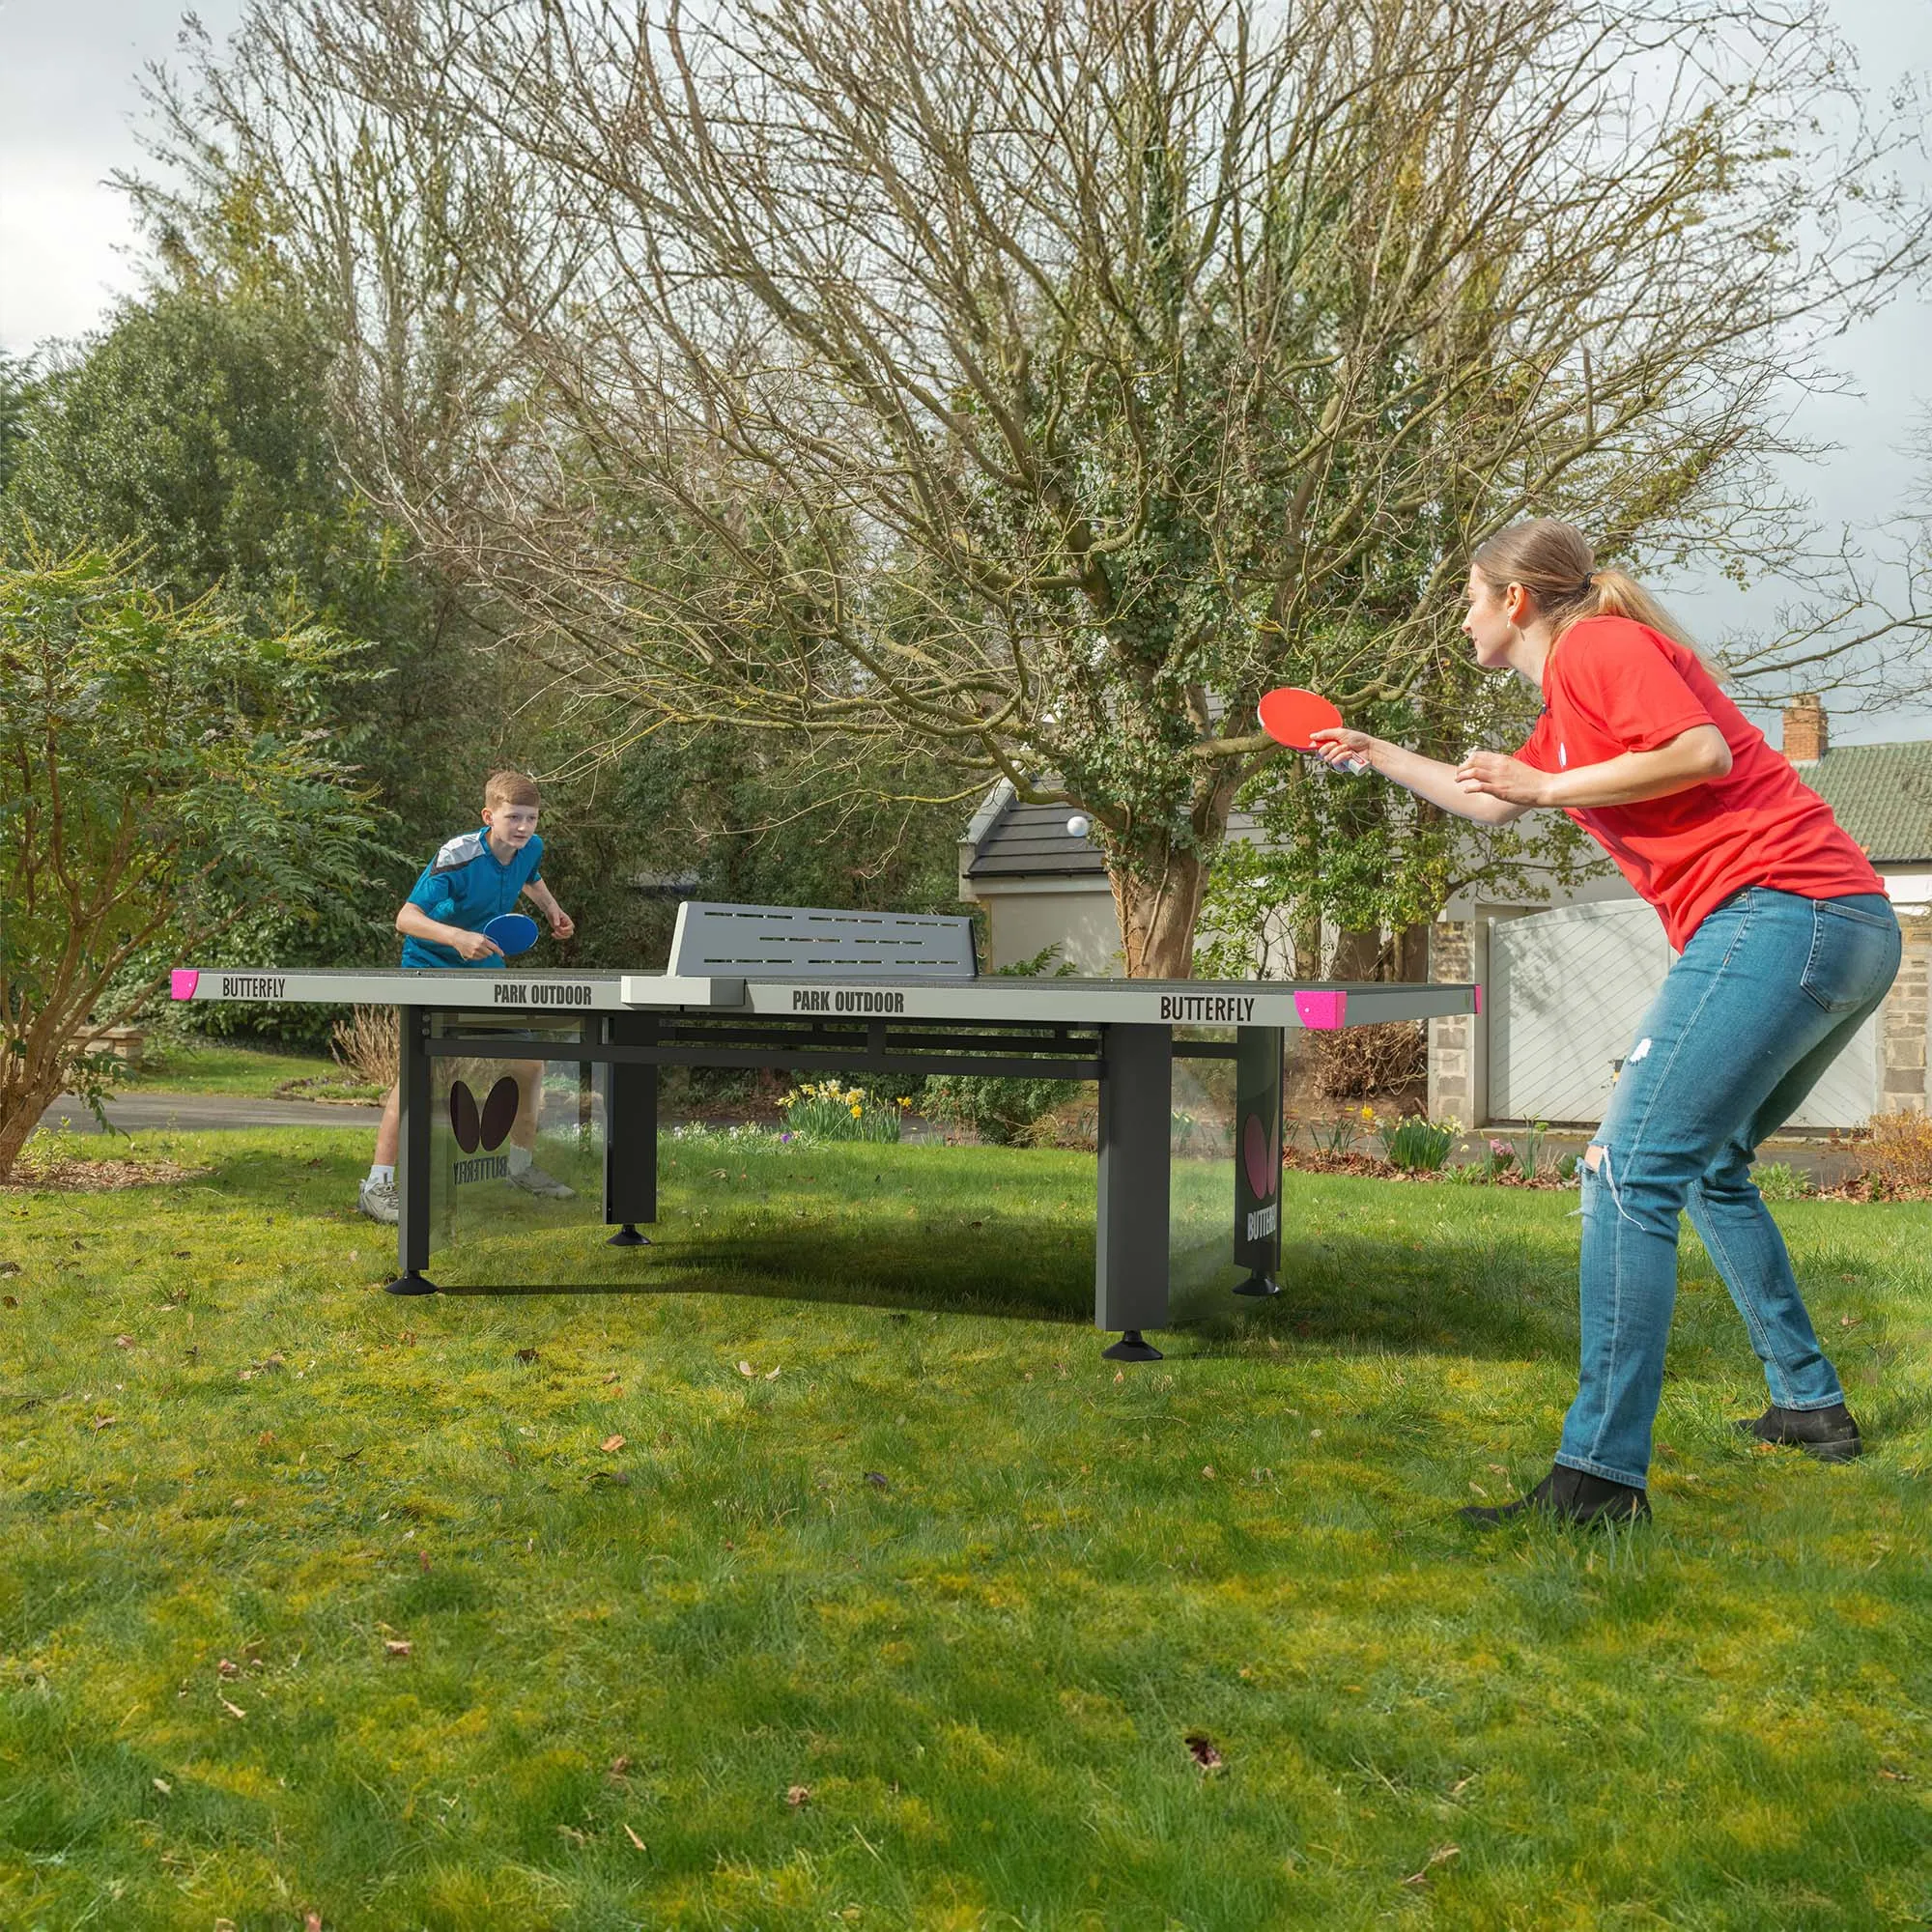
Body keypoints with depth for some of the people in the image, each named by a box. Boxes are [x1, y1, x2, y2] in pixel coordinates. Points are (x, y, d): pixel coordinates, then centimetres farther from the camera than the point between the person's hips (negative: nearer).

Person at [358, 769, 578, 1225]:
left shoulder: (530, 848, -7)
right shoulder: (457, 858, -28)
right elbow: (406, 917, -34)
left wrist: (551, 909, 4)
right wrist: (457, 937, -49)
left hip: (486, 968, 7)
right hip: (431, 968, -7)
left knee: (529, 1063, 8)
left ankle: (522, 1165, 29)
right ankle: (377, 1184, -13)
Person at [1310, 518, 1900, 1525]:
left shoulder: (1596, 644, -3)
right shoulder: (1567, 698, 27)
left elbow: (1705, 751, -17)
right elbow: (1491, 801, 42)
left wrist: (1550, 786, -11)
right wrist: (1376, 753, 47)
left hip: (1777, 910, -11)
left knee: (1630, 1173, -16)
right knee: (1710, 1164, 24)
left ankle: (1601, 1472, -19)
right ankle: (1809, 1403, 30)